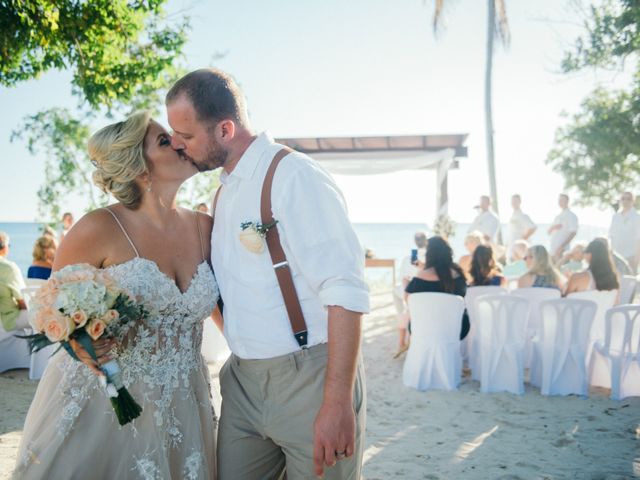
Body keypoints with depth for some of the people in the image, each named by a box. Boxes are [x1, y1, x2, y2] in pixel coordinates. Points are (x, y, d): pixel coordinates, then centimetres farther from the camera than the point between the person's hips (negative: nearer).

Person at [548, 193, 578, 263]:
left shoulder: (571, 215, -2)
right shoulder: (558, 216, 20)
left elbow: (573, 233, -12)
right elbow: (549, 232, 17)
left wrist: (562, 246, -22)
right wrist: (553, 227, -7)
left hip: (562, 250, -7)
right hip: (553, 249, 7)